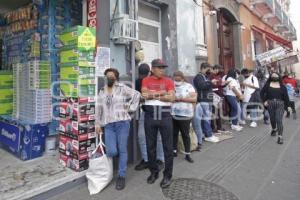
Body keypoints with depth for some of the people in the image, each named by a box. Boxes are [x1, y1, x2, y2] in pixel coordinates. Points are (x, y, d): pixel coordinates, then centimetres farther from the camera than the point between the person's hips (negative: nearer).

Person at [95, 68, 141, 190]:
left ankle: (121, 176, 15)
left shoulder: (122, 88, 5)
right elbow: (98, 109, 15)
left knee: (122, 150, 2)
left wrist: (131, 108, -3)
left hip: (122, 123, -2)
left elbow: (137, 94, 3)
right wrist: (97, 124, 10)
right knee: (111, 152, -8)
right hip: (108, 125, 3)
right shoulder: (102, 92, 16)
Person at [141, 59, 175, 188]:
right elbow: (144, 94, -8)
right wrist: (162, 93, -9)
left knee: (168, 146, 4)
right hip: (150, 115, 1)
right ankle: (154, 172, 29)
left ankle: (168, 175, 18)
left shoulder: (168, 81, 5)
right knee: (150, 145, 11)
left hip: (165, 115, -1)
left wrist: (153, 95, -10)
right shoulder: (146, 80, 7)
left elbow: (172, 98, -7)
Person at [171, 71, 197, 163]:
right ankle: (174, 151, 28)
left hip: (185, 115, -2)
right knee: (174, 134, 12)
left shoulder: (189, 86, -1)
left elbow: (194, 99, -9)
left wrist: (181, 99, -16)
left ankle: (187, 154, 16)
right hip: (172, 115, 3)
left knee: (185, 135, 5)